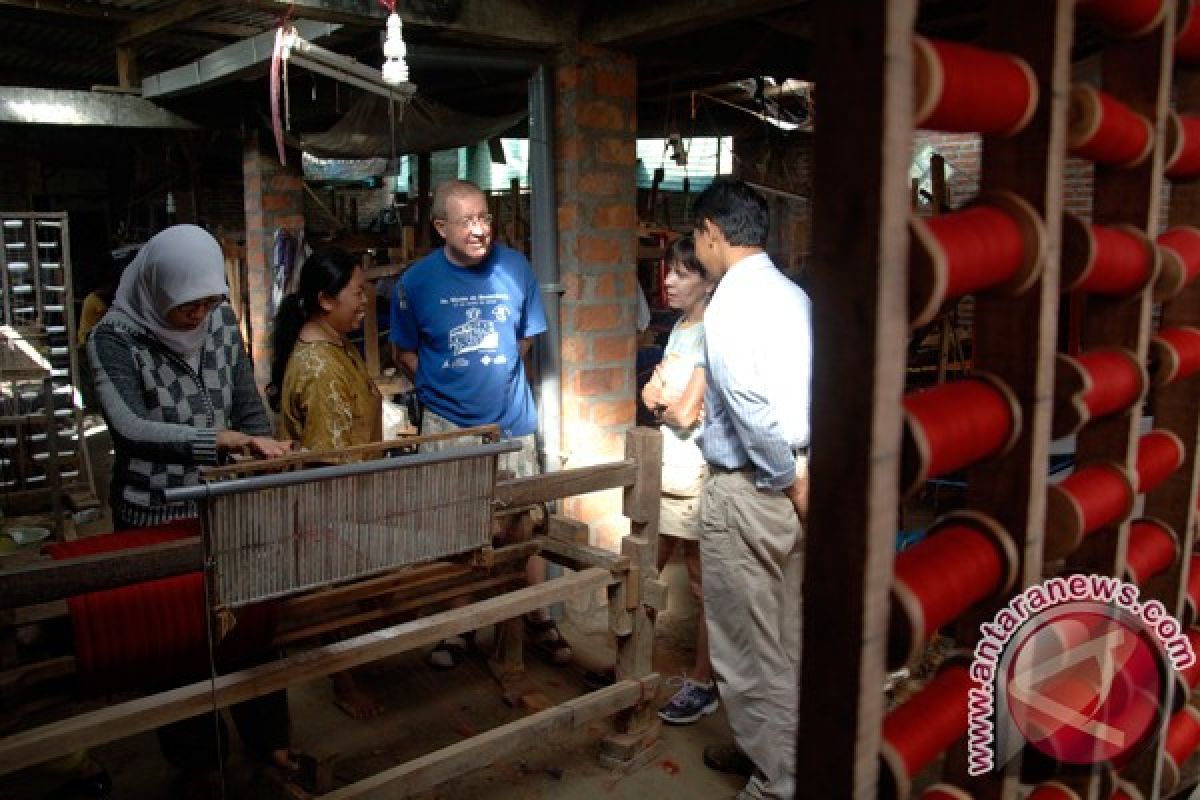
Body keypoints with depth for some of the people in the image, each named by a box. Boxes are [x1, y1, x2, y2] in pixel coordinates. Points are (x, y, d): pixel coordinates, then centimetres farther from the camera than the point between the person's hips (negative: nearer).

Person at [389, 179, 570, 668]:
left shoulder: (515, 267, -5)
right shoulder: (417, 281, -7)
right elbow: (405, 353, 5)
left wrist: (496, 378, 7)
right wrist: (441, 389, -2)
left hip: (511, 419, 0)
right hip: (446, 424, 0)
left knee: (522, 522, 7)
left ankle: (538, 618, 24)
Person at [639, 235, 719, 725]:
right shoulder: (679, 328, 12)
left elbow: (685, 415, -19)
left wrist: (661, 401, 0)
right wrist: (668, 401, -8)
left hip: (695, 473, -9)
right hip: (664, 467, 9)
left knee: (702, 582, 4)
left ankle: (703, 686, 17)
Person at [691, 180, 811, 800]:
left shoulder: (730, 304, -17)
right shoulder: (794, 295, 9)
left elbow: (752, 407, -26)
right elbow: (804, 393, 10)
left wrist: (789, 479, -15)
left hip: (750, 489, -9)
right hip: (794, 477, 9)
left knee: (748, 648, 6)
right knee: (782, 638, 21)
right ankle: (771, 747, 39)